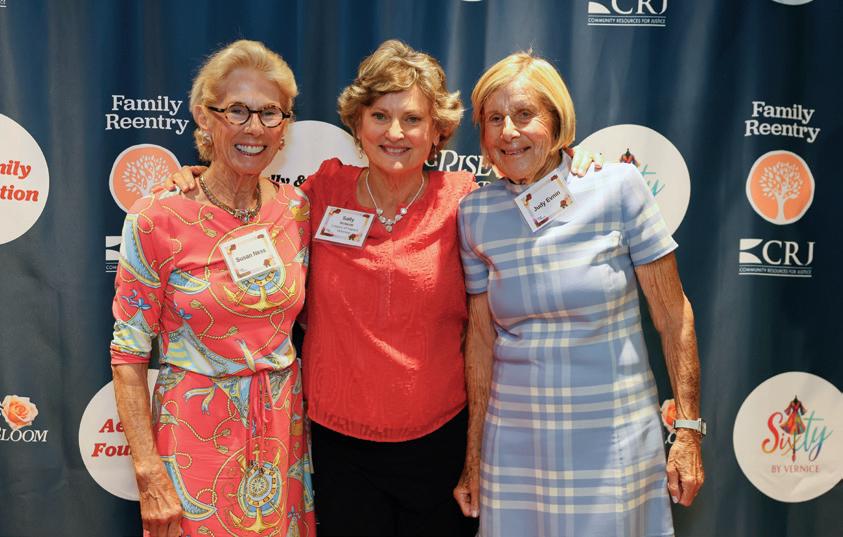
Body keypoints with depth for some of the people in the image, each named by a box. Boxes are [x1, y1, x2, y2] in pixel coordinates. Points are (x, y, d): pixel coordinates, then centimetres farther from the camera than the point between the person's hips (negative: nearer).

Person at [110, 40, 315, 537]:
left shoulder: (298, 208, -2)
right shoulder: (156, 219, -13)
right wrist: (149, 474, -13)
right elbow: (128, 354, -10)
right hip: (197, 434, -3)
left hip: (284, 425, 4)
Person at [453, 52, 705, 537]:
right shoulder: (476, 213, -3)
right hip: (514, 438, 2)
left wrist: (689, 429, -6)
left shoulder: (618, 187, -10)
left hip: (615, 438, -2)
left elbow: (673, 316, -5)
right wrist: (474, 457, 6)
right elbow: (481, 337, 3)